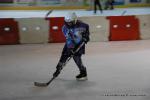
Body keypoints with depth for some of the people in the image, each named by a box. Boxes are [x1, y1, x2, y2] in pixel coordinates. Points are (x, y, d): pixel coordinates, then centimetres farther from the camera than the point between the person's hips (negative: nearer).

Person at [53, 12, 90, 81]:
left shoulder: (80, 25, -21)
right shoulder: (65, 28, -18)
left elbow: (87, 27, 2)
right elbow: (68, 39, -24)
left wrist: (86, 35, -5)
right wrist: (70, 48, -33)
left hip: (80, 43, -3)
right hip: (70, 44, 3)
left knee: (76, 57, -15)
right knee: (64, 55, -2)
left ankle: (83, 74, -6)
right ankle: (58, 69, 20)